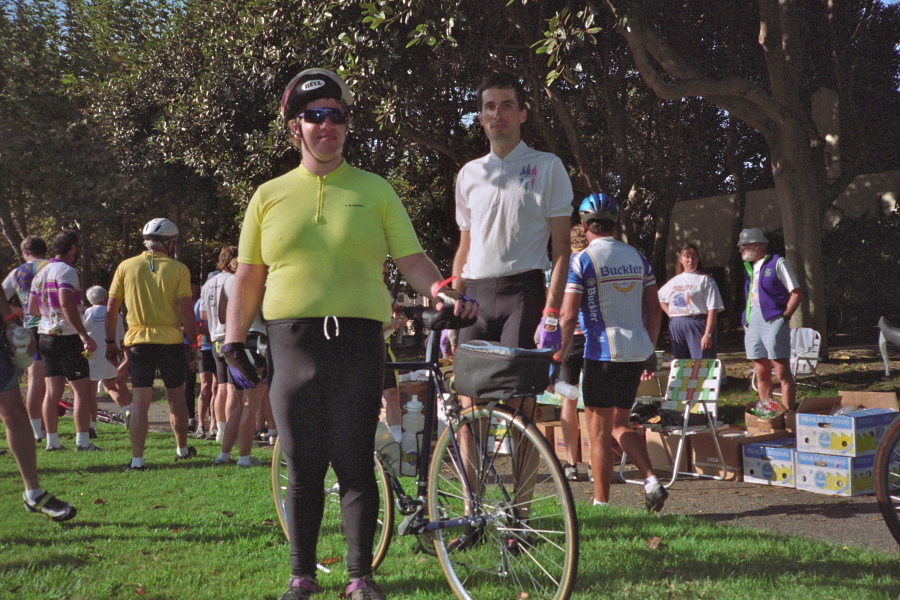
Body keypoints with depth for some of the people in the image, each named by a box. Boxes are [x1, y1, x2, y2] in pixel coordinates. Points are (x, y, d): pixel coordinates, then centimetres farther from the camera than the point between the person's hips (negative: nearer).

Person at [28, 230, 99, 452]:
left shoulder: (41, 273, 13)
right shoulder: (66, 271, -12)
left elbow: (32, 309, 17)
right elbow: (66, 303, -25)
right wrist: (84, 335, -27)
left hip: (45, 335, 8)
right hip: (67, 336, -8)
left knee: (52, 390, 10)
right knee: (81, 389, -3)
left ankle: (52, 441, 12)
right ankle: (82, 441, -5)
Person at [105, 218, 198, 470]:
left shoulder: (125, 267, 3)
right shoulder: (178, 269, -3)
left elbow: (111, 310, 4)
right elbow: (186, 311, -8)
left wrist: (110, 343, 13)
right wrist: (193, 344, -1)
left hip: (138, 341, 0)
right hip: (172, 342, 0)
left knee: (140, 401, 0)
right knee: (176, 398, 16)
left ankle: (137, 459, -6)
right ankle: (182, 448, 32)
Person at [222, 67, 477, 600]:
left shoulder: (375, 190, 9)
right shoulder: (270, 195, 11)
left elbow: (411, 258, 5)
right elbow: (249, 276, 12)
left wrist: (440, 290, -14)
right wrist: (234, 341, 6)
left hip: (358, 340, -1)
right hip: (292, 342, 1)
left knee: (355, 465, -1)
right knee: (303, 469, 6)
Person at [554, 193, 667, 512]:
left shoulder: (582, 261, -7)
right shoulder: (637, 257, 10)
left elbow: (568, 316, -12)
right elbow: (654, 309, 12)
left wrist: (557, 356, -3)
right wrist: (650, 351, 20)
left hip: (603, 353, -6)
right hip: (637, 352, 6)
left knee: (599, 432, 4)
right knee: (620, 425, 19)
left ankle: (601, 503, 9)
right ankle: (651, 480, 2)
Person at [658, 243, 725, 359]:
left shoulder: (705, 280, -2)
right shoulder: (674, 281, 16)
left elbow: (712, 309, -9)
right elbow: (660, 298, 30)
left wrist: (708, 334, -18)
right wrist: (670, 314, 12)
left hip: (698, 325, -6)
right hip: (676, 327, 6)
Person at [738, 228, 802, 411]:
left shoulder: (778, 263, -3)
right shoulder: (749, 267, 17)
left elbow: (796, 293, -5)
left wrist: (784, 317, -11)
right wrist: (746, 320, 10)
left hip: (773, 321, -7)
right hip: (752, 323, 7)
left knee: (783, 373, -6)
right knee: (761, 374, 9)